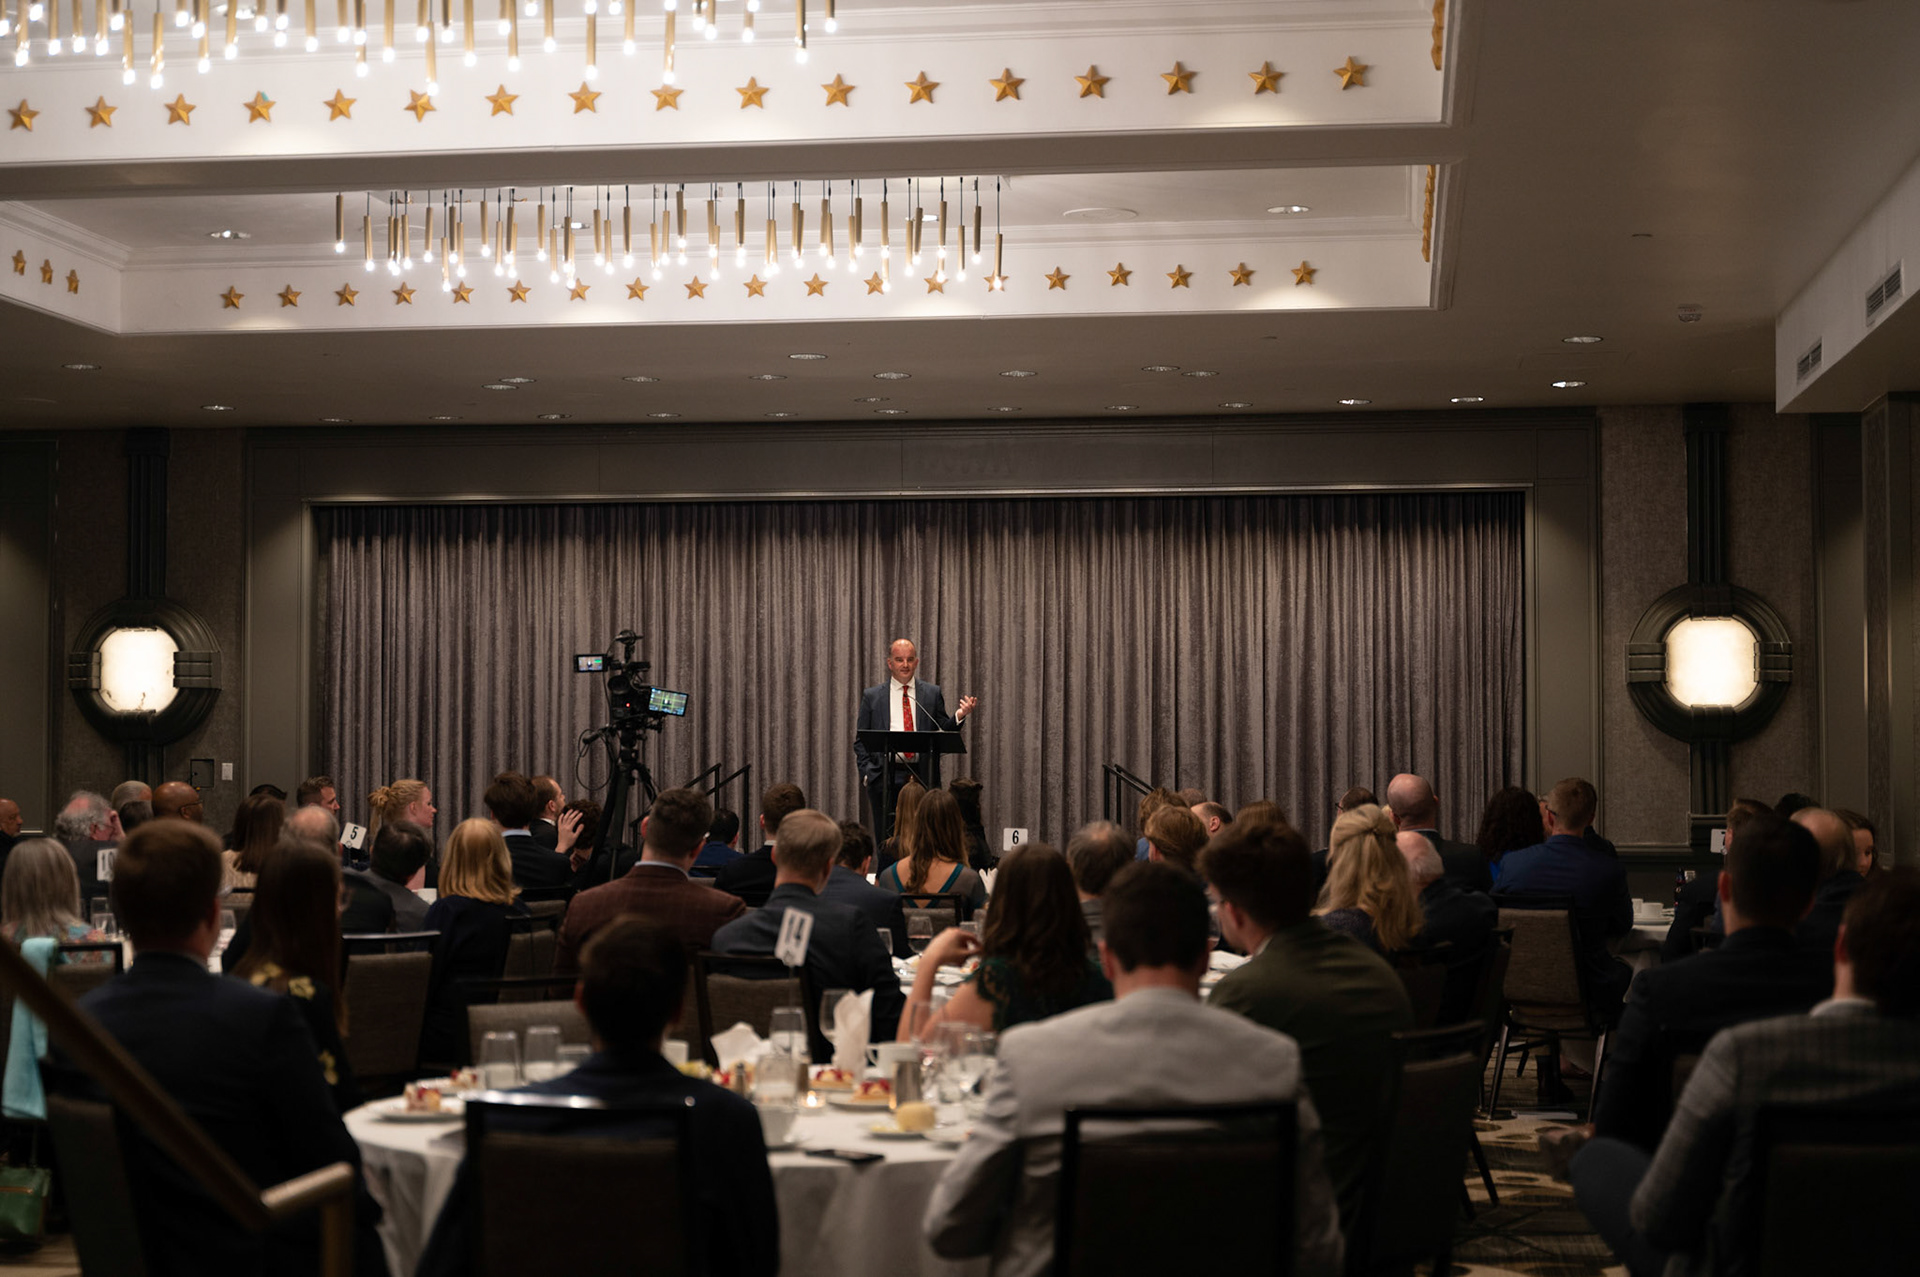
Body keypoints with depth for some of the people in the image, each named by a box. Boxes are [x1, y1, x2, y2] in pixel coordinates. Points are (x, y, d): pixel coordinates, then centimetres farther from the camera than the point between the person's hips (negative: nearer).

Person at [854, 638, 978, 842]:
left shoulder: (932, 693, 10)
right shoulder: (872, 696, 9)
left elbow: (946, 731, 7)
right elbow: (860, 740, 9)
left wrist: (959, 716, -13)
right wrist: (867, 772, -4)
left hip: (922, 777, 0)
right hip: (885, 777, 0)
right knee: (886, 841, 1)